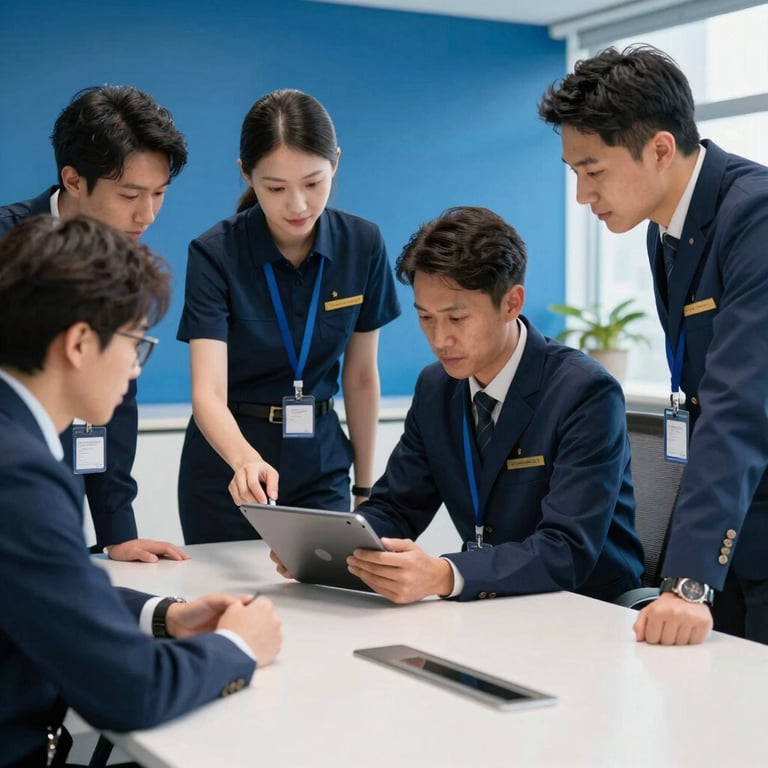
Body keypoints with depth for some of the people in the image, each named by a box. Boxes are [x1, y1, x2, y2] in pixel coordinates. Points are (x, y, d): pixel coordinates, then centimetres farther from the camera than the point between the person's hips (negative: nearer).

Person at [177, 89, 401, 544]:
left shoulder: (363, 245, -9)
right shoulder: (215, 254, -18)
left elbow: (362, 376, 1)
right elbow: (208, 392, -26)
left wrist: (365, 486, 6)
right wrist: (246, 460, -46)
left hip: (321, 462, 3)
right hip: (226, 468, -2)